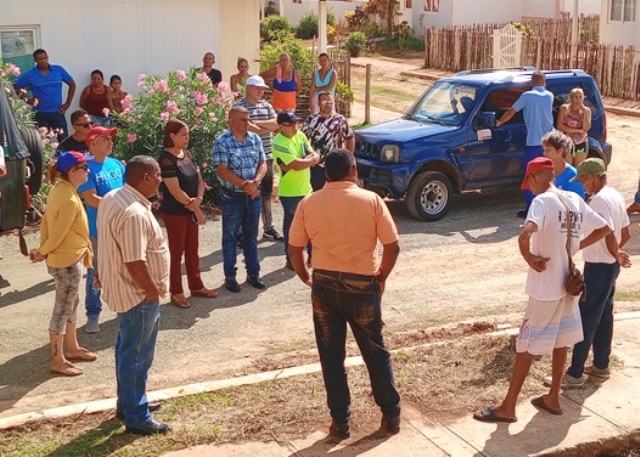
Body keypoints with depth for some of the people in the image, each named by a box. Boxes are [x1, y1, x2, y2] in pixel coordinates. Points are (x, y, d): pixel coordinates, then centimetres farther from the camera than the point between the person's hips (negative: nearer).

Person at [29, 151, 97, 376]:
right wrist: (41, 253, -5)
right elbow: (57, 235, -21)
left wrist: (42, 249, 3)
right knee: (62, 309, 0)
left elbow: (46, 222, 8)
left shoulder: (60, 190, 4)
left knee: (71, 304, 21)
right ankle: (58, 361, 11)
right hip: (67, 261, -10)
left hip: (69, 258, 10)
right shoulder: (69, 200, -26)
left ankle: (72, 348, 35)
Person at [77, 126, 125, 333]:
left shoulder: (117, 164, 6)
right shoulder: (87, 167, -12)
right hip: (98, 230, -5)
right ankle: (93, 315, 15)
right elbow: (90, 199, -19)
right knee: (96, 274, 4)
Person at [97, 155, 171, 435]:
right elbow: (135, 262, -30)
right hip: (138, 293, -10)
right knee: (137, 355, 1)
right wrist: (153, 290, -18)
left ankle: (128, 402, 36)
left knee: (127, 350, 21)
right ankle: (136, 418, 12)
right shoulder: (135, 214, -28)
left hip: (125, 288, 10)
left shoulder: (112, 198, 4)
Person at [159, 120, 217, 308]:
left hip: (191, 210, 8)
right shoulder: (166, 159, -19)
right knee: (176, 251, 2)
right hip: (174, 212, -8)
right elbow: (176, 191, -22)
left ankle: (196, 286, 29)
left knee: (192, 249, 16)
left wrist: (198, 199, -13)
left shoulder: (187, 154, 6)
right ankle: (176, 292, 13)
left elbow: (199, 180, 7)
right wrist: (196, 209, -17)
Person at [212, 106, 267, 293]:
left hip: (254, 195, 5)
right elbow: (223, 171, -17)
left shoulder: (255, 139, 3)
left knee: (251, 236, 14)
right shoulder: (221, 142, -12)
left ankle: (253, 273, 25)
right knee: (230, 237, 6)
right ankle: (230, 276, 15)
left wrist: (255, 182, -17)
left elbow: (263, 164, 2)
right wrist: (244, 184, -21)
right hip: (232, 197, -4)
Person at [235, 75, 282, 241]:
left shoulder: (266, 105, 13)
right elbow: (247, 128, -19)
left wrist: (257, 123, -12)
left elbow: (276, 123, 0)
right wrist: (268, 127, -6)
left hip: (267, 155, 7)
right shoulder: (240, 106, -8)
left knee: (267, 193, 14)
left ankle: (269, 227, 24)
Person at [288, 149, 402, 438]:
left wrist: (305, 277, 19)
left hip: (324, 286, 1)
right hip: (362, 286, -1)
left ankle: (340, 422, 16)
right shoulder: (371, 200, -5)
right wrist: (381, 276, 8)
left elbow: (294, 248, 3)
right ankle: (391, 415, 22)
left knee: (331, 356, 11)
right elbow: (392, 246, -6)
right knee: (376, 352, 14)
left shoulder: (308, 203, 0)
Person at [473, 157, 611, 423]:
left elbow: (525, 235, -35)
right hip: (568, 283, 7)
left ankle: (508, 407, 8)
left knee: (526, 346, 1)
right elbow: (604, 229, 16)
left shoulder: (542, 201, -17)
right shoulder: (575, 200, 5)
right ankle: (553, 399, 31)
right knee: (560, 341, 18)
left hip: (546, 286, -7)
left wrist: (530, 258, -18)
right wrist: (576, 247, 12)